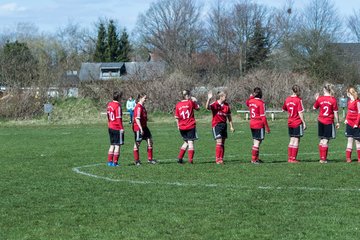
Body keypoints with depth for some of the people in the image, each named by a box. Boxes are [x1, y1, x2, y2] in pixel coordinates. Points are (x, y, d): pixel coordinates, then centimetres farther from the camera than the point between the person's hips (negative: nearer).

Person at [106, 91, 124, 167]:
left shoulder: (109, 104, 8)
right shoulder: (117, 106, -16)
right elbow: (119, 118, -18)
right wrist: (121, 128, -14)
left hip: (111, 127, 8)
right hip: (117, 128, -8)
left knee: (112, 145, 15)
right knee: (117, 145, -1)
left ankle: (110, 161, 15)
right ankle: (115, 162, -1)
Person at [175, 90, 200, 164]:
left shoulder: (178, 105, 3)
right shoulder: (191, 102, -6)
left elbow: (176, 117, 5)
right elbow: (198, 108, 11)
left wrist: (178, 126, 17)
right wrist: (195, 101, 24)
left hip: (182, 127, 4)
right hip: (191, 126, -4)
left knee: (186, 142, 19)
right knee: (190, 142, 0)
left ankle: (180, 158, 13)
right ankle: (190, 159, -6)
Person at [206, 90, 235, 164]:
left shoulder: (226, 105, 8)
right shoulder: (215, 104, -9)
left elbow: (229, 116, 15)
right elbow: (208, 107, -29)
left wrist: (231, 126, 14)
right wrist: (209, 99, -43)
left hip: (224, 124, 6)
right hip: (216, 124, -6)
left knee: (223, 143, 7)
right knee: (219, 142, -13)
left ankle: (221, 159, 12)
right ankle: (218, 159, -10)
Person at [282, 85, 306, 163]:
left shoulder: (287, 99, 5)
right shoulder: (298, 100, -12)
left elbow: (284, 109, 17)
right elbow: (300, 112, -14)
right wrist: (304, 122, -10)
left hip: (290, 123, 6)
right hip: (298, 123, -6)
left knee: (292, 140, 13)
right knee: (296, 140, -1)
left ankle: (289, 158, 14)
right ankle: (293, 159, -2)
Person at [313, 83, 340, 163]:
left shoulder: (320, 99, -2)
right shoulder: (333, 100, -9)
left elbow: (314, 108, 13)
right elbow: (335, 112, -7)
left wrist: (316, 99, 26)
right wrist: (337, 122, 3)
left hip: (321, 121, 3)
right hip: (329, 122, -3)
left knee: (322, 140, 14)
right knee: (325, 141, -1)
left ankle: (321, 158, 17)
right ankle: (324, 159, -1)